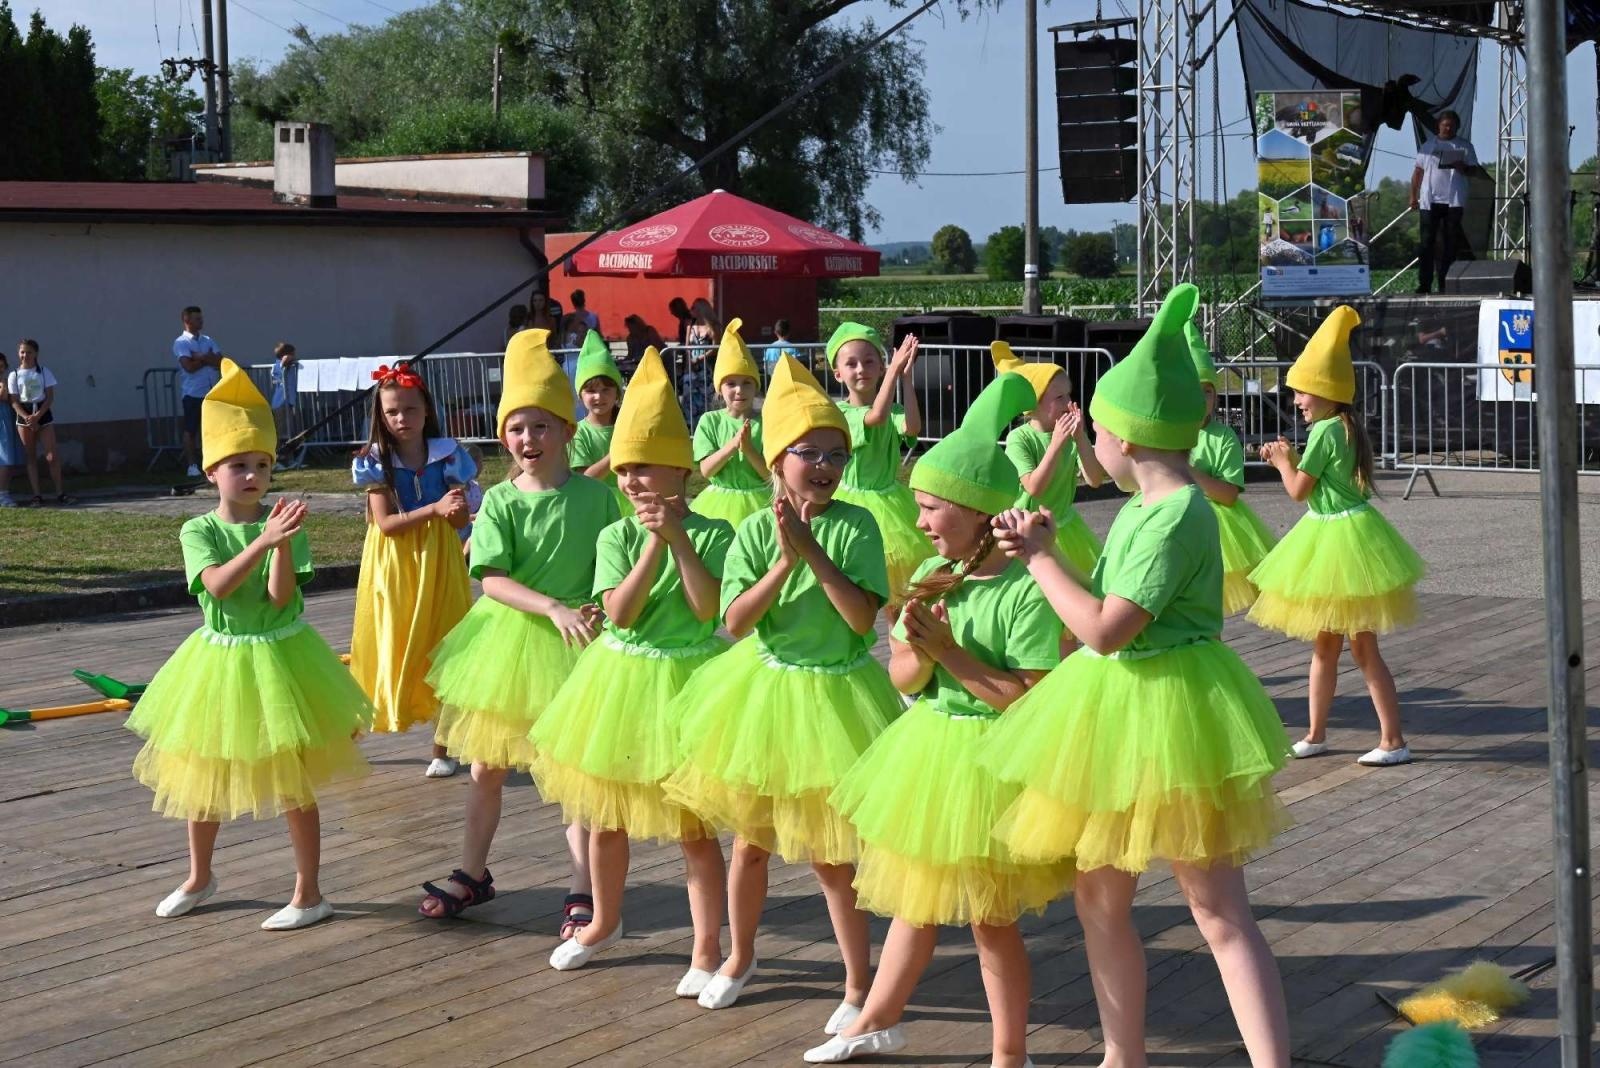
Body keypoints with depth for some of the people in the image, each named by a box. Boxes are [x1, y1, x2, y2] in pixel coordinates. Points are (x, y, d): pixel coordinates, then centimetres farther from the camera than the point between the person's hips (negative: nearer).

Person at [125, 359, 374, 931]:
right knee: (202, 774, 15)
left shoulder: (283, 523, -8)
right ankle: (199, 877, 37)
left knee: (292, 781, 0)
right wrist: (263, 541, -32)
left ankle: (309, 894, 11)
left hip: (279, 654, -2)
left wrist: (284, 544, -29)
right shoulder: (198, 531, -5)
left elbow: (280, 596, -16)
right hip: (220, 658, 3)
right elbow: (217, 585, -22)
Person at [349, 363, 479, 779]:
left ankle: (443, 747, 12)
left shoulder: (447, 454, -2)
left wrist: (459, 507, -26)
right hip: (392, 566, -1)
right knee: (385, 649, 2)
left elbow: (461, 520, -2)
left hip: (438, 564, 1)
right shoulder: (375, 462, -5)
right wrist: (435, 509, -24)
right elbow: (385, 522, -14)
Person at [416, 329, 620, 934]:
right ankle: (473, 875, 30)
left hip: (572, 643, -2)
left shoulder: (594, 496, -6)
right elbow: (492, 579, -13)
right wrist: (554, 607, -26)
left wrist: (598, 611, -21)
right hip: (505, 638, 2)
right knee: (486, 768, 13)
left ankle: (583, 891, 11)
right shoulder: (499, 502, -4)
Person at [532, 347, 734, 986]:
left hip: (686, 681, -3)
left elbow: (709, 608, -20)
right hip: (620, 677, 4)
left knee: (694, 825, 1)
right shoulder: (616, 537, -1)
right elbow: (619, 612, -14)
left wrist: (679, 540, -23)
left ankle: (707, 948, 10)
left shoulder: (713, 534, -8)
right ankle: (604, 922, 36)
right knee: (606, 817, 15)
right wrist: (653, 544, -20)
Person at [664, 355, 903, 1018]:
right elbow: (735, 622, -12)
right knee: (750, 841, 16)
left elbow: (863, 618, -19)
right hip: (763, 689, 3)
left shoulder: (856, 527, -10)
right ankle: (740, 957, 38)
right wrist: (784, 563, -22)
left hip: (835, 697, -3)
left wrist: (813, 553, -24)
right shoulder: (756, 531, -5)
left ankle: (858, 987, 14)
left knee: (829, 853, 1)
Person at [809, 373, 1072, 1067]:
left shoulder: (1026, 590, -20)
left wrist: (949, 651, -22)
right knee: (915, 898, 22)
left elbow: (1030, 699, -22)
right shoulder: (931, 577, 1)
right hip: (927, 748, 7)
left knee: (990, 918, 5)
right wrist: (921, 650, -19)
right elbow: (903, 677, 3)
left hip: (992, 755, -7)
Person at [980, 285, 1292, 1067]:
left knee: (1219, 912, -8)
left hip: (1164, 708, -10)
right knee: (1098, 899, 17)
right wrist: (1044, 554, 1)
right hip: (1115, 714, 10)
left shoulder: (1175, 517, -21)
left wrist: (1038, 558, -15)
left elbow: (1105, 630, -25)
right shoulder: (1145, 506, 9)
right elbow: (1111, 608, 12)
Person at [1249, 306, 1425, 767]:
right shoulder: (1347, 428, 10)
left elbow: (1299, 489, -15)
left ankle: (1394, 740, -2)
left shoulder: (1325, 432, -18)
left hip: (1340, 537, -10)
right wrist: (1290, 460, 12)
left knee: (1363, 647, -5)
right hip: (1332, 538, 10)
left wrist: (1282, 461, 2)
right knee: (1324, 646, 15)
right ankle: (1316, 735, 23)